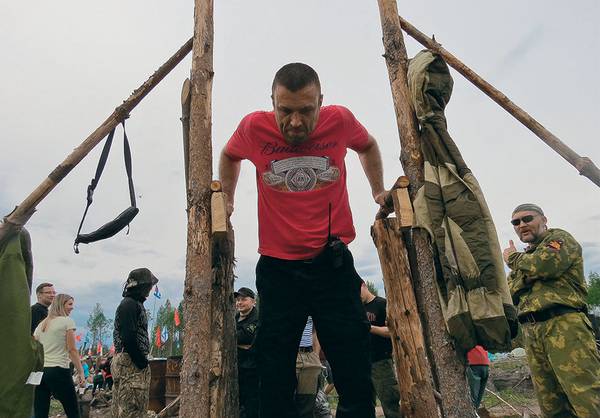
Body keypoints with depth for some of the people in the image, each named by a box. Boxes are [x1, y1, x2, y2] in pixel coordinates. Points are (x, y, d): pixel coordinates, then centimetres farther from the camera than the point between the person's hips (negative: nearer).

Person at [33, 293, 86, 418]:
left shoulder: (41, 324, 16)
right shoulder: (67, 321, -2)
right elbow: (72, 350, -8)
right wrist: (81, 372, -7)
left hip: (39, 371, 6)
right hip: (59, 371, -6)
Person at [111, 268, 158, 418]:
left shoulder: (136, 304, 17)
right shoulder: (129, 304, -14)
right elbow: (128, 338, -22)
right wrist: (142, 362, -17)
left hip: (135, 362, 10)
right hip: (130, 363, -10)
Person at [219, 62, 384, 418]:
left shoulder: (340, 121, -5)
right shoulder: (254, 128, -5)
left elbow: (368, 146, 19)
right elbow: (230, 156, 19)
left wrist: (379, 193, 18)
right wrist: (226, 201, 19)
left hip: (334, 266, 0)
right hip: (277, 269, 0)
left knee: (357, 384, 7)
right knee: (275, 387, 10)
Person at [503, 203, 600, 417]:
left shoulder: (559, 238, 9)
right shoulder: (524, 260, 29)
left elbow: (544, 264, -14)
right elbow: (509, 294, 18)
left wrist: (513, 258, 3)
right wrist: (528, 272, 1)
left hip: (563, 324, -7)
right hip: (531, 331, 7)